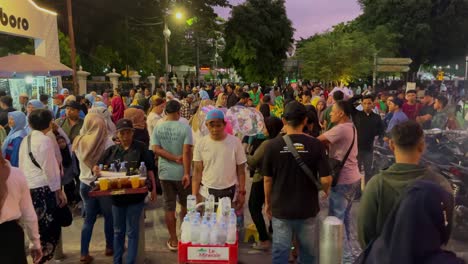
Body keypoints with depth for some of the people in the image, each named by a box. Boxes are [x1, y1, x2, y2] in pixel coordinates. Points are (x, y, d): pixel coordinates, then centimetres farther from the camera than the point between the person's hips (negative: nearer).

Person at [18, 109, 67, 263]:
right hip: (44, 188, -8)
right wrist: (58, 191, -8)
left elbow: (21, 166, 15)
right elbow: (49, 168, -13)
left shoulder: (25, 141, 11)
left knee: (37, 226, 16)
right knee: (50, 227, 2)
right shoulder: (45, 140, -11)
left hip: (28, 188, 8)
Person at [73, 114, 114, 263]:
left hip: (85, 183, 4)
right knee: (109, 216, 15)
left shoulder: (79, 142, -4)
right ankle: (110, 247, 28)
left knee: (89, 218, 14)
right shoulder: (107, 143, -17)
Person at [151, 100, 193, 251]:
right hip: (182, 173, -2)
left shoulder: (158, 129, 0)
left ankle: (173, 241, 15)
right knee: (185, 205, 17)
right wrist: (187, 173, -19)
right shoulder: (185, 128, -11)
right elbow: (187, 151, -19)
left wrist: (174, 158, -11)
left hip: (165, 173, 2)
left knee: (169, 207, 9)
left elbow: (156, 149, -10)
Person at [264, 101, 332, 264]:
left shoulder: (272, 145, -11)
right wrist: (326, 192, 10)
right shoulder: (315, 145, -11)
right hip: (307, 209, 1)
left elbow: (267, 179, -4)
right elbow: (325, 179, -13)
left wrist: (268, 202, 11)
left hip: (280, 208, 0)